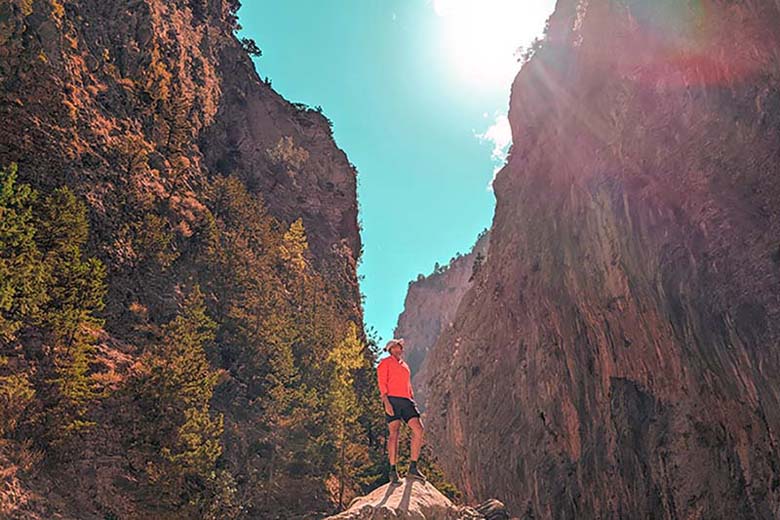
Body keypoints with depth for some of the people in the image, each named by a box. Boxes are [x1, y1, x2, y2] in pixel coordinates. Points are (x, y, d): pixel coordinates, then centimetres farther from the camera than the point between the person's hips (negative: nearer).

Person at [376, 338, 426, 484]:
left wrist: (414, 404, 19)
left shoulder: (405, 365, 28)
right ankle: (393, 471, -5)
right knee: (394, 433, -10)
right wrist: (386, 402, -16)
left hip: (406, 401, 6)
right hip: (392, 399, -6)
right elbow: (382, 383, -3)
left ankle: (413, 468, -4)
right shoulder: (385, 363, 7)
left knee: (419, 429, -9)